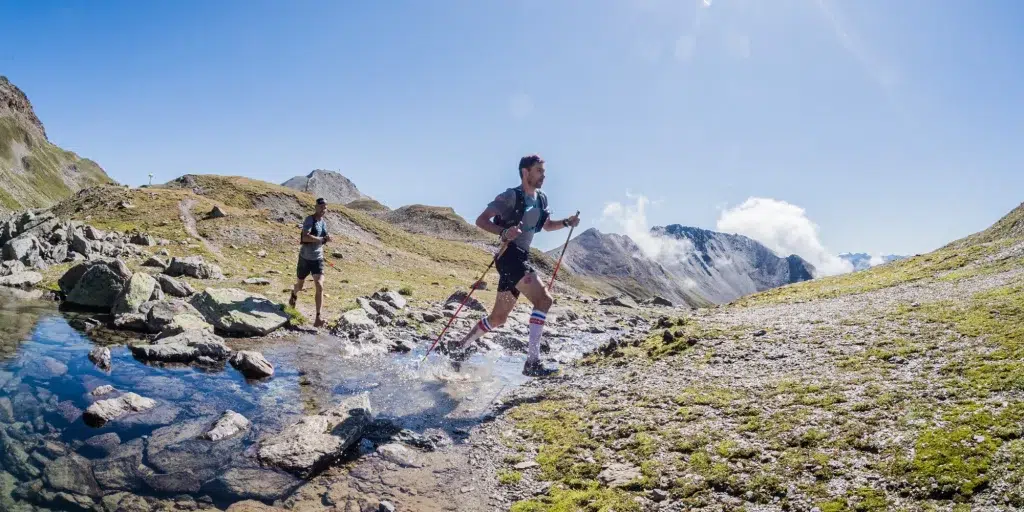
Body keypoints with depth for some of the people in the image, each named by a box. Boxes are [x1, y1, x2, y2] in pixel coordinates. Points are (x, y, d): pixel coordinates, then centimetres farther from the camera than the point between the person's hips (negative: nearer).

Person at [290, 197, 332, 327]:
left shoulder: (324, 222, 6)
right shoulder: (309, 220, -14)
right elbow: (306, 237, -29)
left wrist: (326, 240, -1)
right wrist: (322, 239, -32)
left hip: (318, 258, 4)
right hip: (305, 258, -4)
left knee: (320, 287, -13)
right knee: (300, 285, 18)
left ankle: (318, 318, -16)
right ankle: (294, 295, 56)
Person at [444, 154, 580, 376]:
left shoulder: (541, 199, 14)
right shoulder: (511, 196, -10)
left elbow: (547, 225, 30)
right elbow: (481, 220, -14)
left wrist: (567, 222, 11)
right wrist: (503, 232, -31)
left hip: (522, 258, 9)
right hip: (510, 256, -9)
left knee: (499, 318, 14)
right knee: (544, 298, -23)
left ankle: (460, 348, 30)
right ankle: (532, 362, -23)